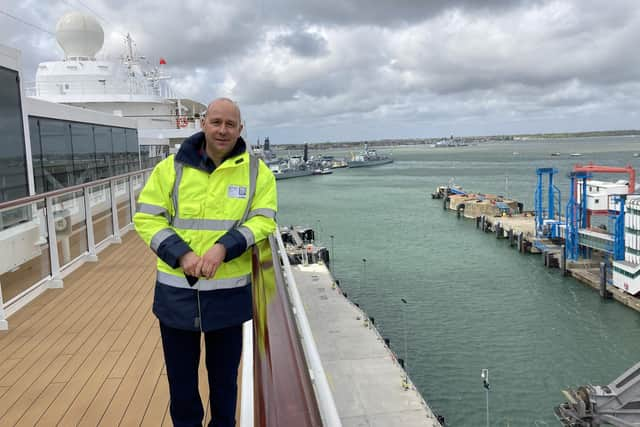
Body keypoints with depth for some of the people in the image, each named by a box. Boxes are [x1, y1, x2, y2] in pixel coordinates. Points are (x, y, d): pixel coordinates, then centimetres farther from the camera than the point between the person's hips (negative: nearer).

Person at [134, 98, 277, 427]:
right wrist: (181, 254, -17)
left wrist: (224, 247, -21)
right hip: (176, 291, 1)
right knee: (180, 373, 17)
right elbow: (146, 218, -2)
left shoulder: (256, 171, -1)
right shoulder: (172, 167, -2)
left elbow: (263, 220, -5)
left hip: (229, 292, 0)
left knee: (224, 373, 18)